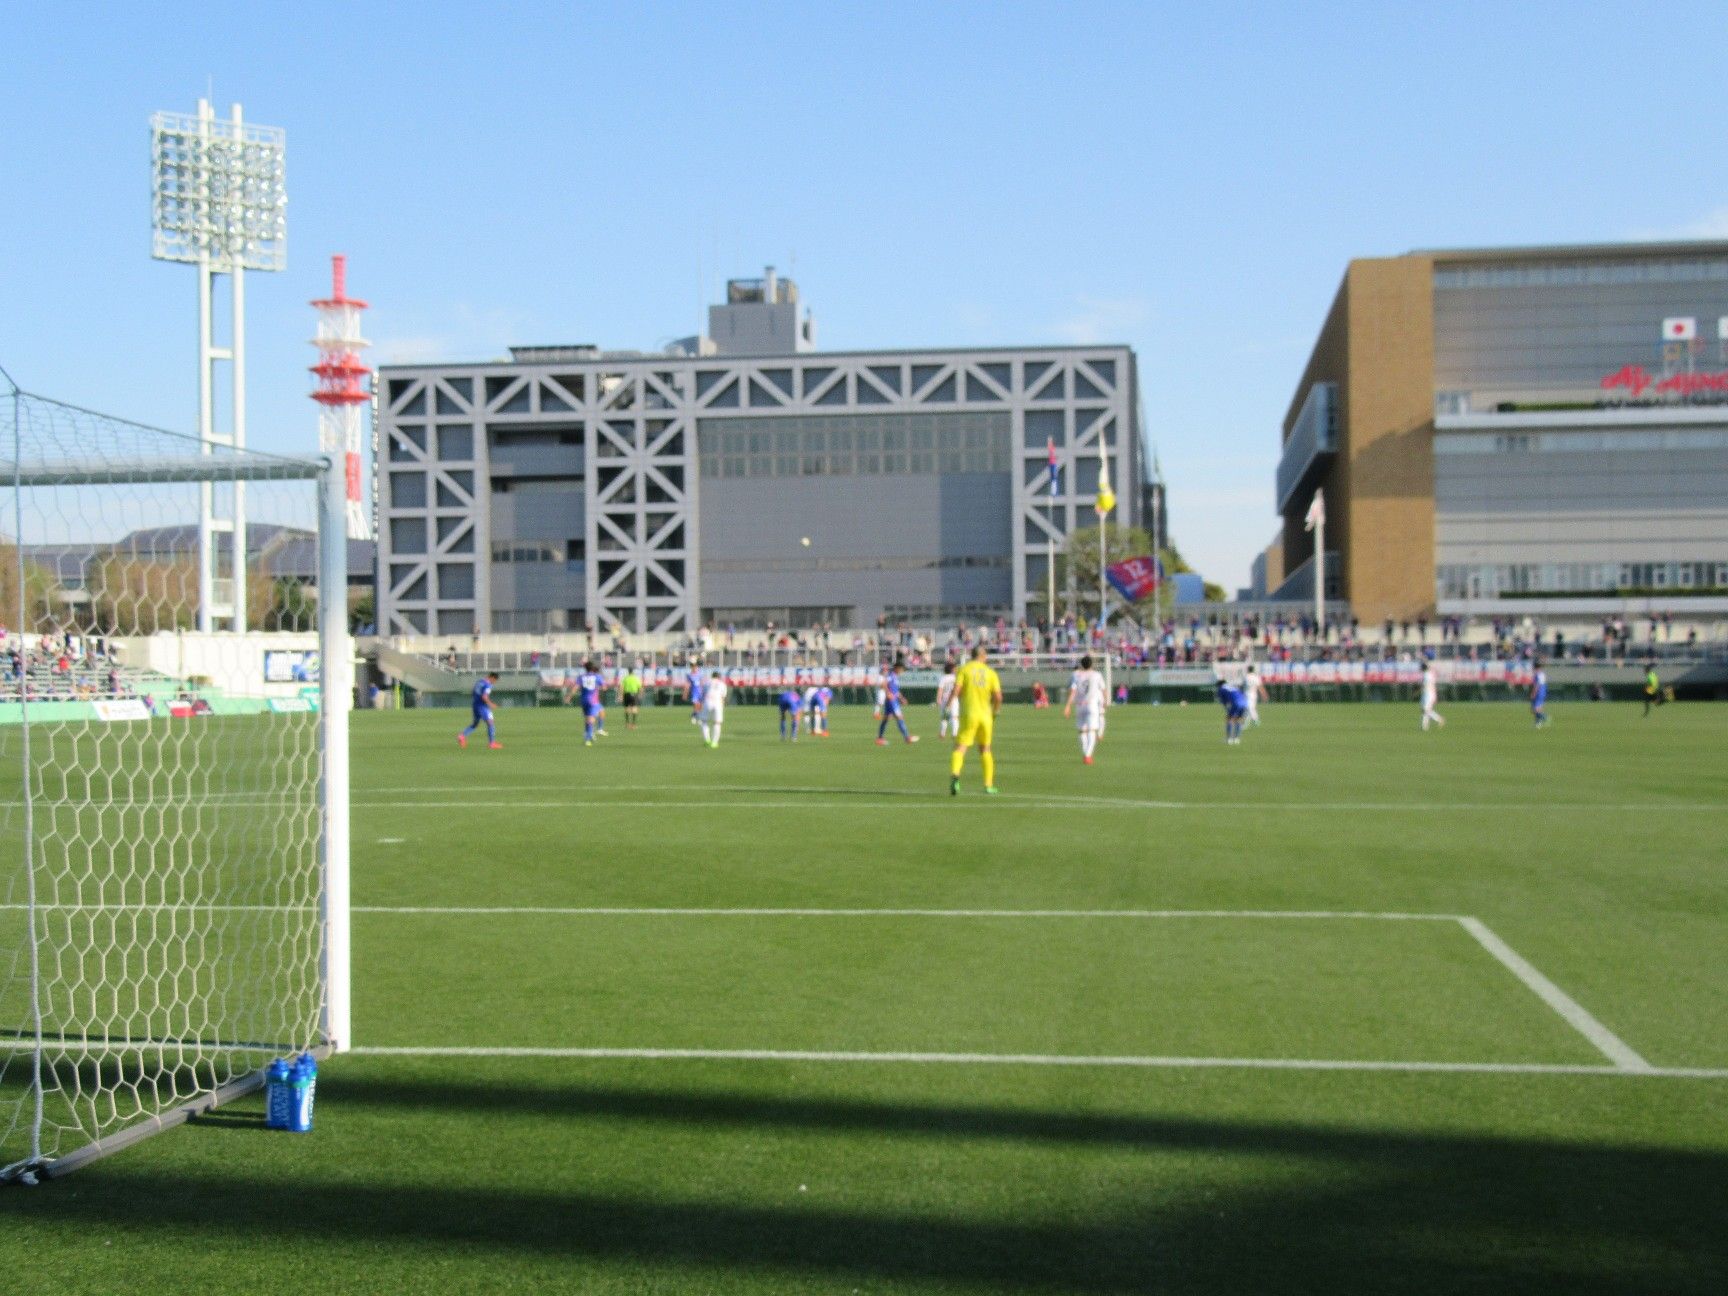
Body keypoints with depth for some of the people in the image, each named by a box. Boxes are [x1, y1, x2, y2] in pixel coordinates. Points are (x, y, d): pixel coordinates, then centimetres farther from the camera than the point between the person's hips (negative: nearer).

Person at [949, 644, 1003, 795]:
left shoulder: (963, 669, 0)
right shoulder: (990, 672, 5)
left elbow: (956, 690, -12)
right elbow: (998, 697, -3)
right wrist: (996, 712, 14)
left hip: (968, 715, -2)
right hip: (985, 715, 2)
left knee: (960, 748, -6)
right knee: (985, 750, 18)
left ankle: (954, 774, -34)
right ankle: (988, 785, 19)